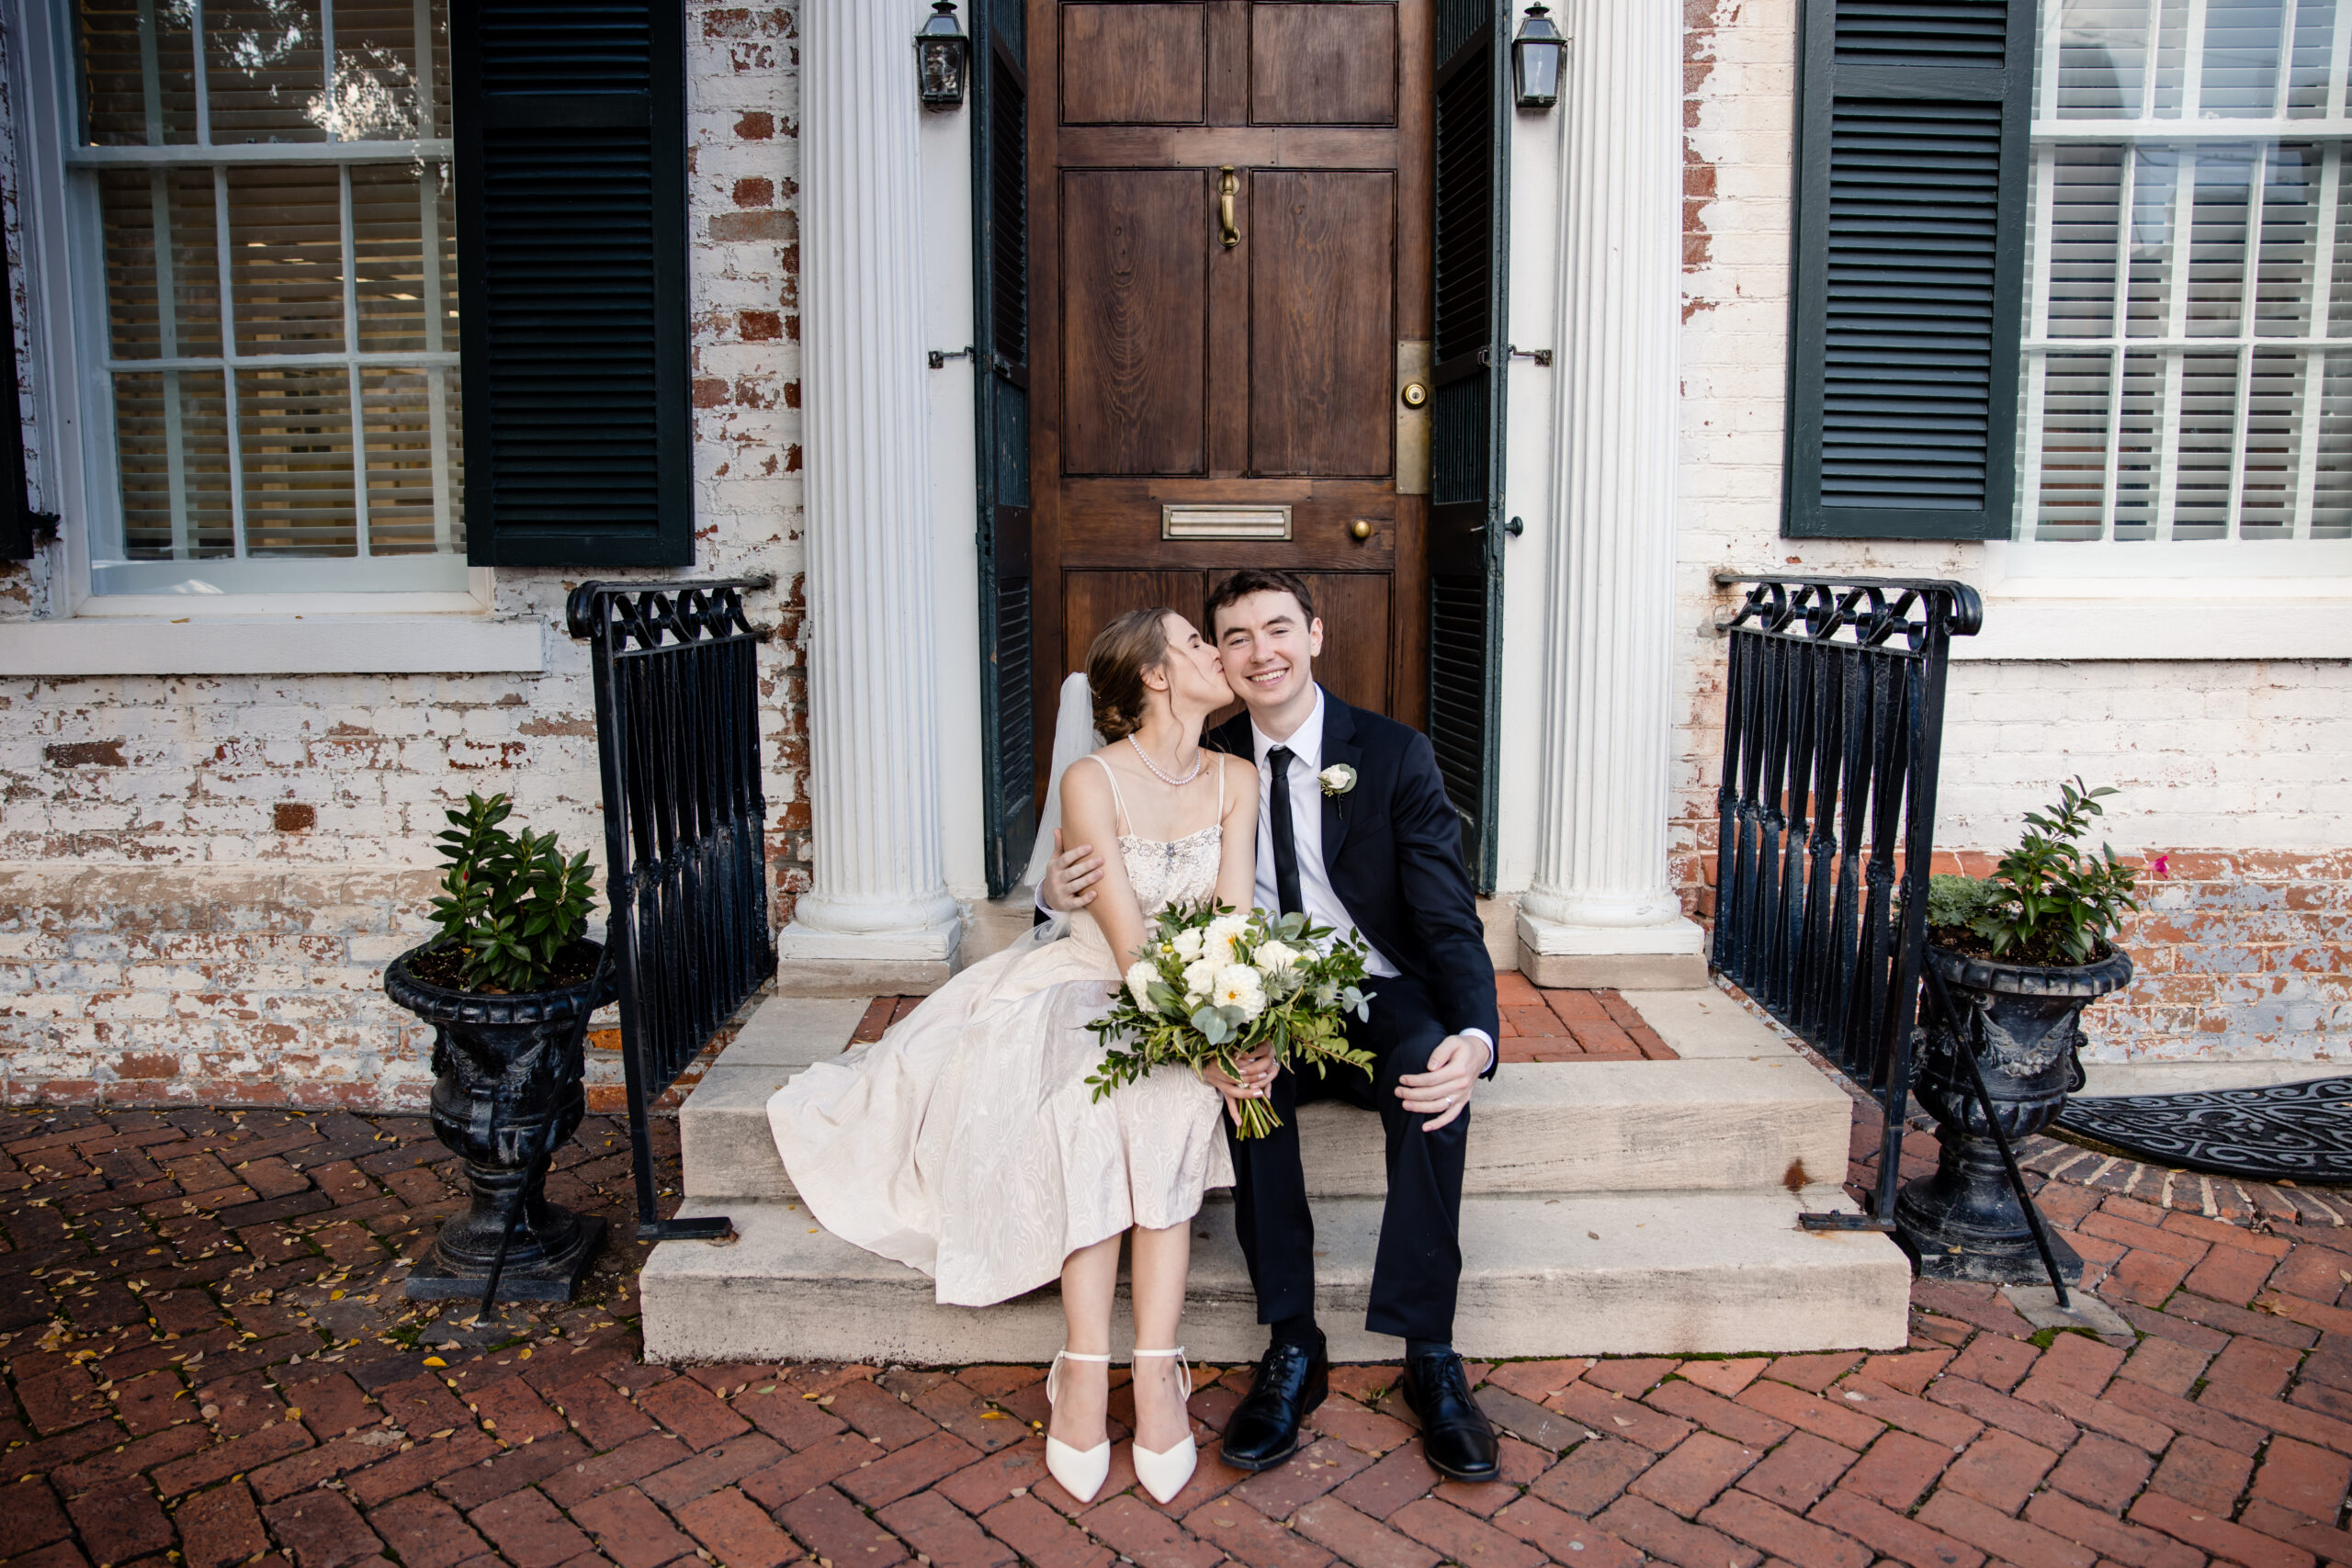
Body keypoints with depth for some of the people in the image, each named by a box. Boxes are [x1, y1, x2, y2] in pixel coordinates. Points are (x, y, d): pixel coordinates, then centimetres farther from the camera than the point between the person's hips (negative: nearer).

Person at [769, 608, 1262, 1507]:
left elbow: (1234, 925, -9)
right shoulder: (1093, 782, -14)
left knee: (1167, 1103, -30)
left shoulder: (1235, 782, 0)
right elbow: (1128, 943, -20)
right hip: (1087, 989, -2)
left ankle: (1154, 1368, -31)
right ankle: (1087, 1365, -30)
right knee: (1096, 1103, -33)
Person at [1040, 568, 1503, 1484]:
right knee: (1249, 1077, -32)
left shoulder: (1395, 755, -4)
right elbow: (1145, 890, 5)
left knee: (1435, 1080, -33)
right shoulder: (1207, 764, 3)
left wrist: (1475, 1039, -32)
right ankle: (1293, 1348, -20)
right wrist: (1061, 889, -22)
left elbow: (1449, 920, -12)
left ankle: (1430, 1358, -20)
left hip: (1380, 1000, -1)